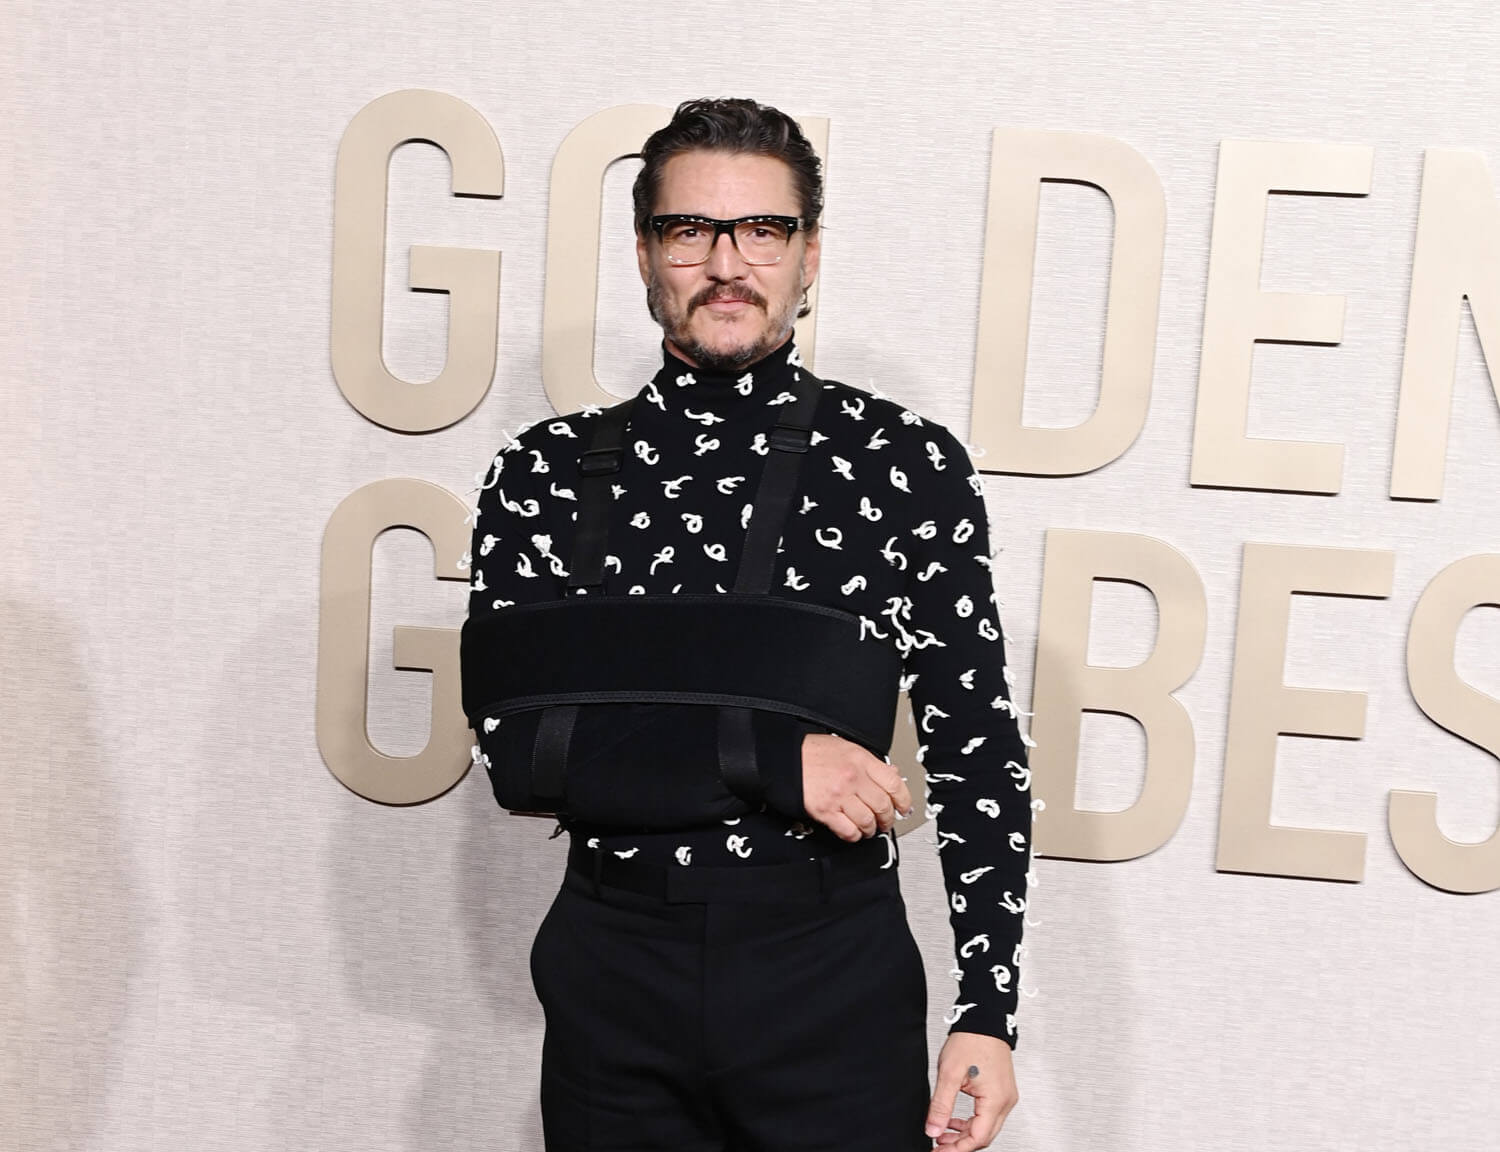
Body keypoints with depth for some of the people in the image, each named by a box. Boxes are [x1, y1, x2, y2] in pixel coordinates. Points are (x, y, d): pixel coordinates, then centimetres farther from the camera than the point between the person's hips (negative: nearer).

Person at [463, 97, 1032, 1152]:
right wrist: (775, 758, -19)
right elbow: (516, 745, -10)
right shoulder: (549, 469, -1)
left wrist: (989, 1010, -6)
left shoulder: (912, 464, -3)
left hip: (835, 966, -1)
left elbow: (977, 748, -2)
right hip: (615, 965, 2)